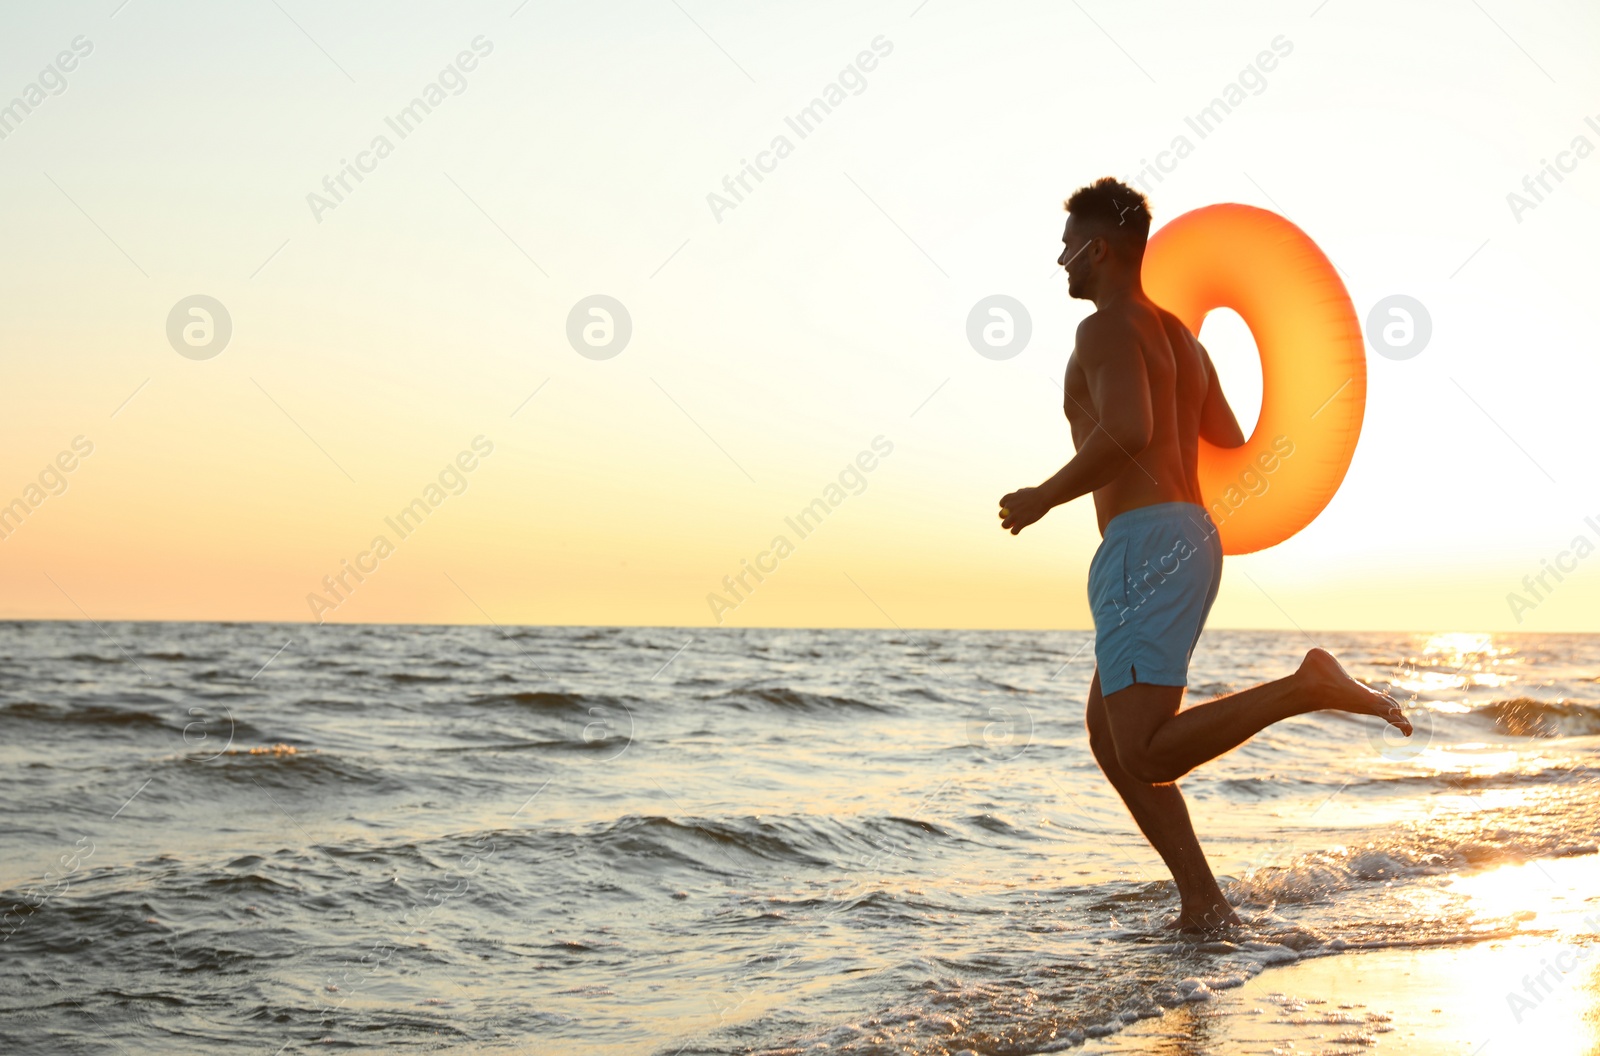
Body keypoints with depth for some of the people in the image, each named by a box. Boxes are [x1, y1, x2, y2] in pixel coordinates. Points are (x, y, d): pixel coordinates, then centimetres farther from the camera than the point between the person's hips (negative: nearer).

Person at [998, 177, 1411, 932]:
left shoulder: (1107, 329, -7)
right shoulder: (1178, 337, 23)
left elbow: (1127, 432, -24)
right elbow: (1232, 446, 30)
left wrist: (1043, 498, -12)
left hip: (1146, 548, -10)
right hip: (1192, 540, 10)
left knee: (1147, 755, -16)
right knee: (1109, 736, 15)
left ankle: (1310, 687, -22)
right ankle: (1203, 906, 10)